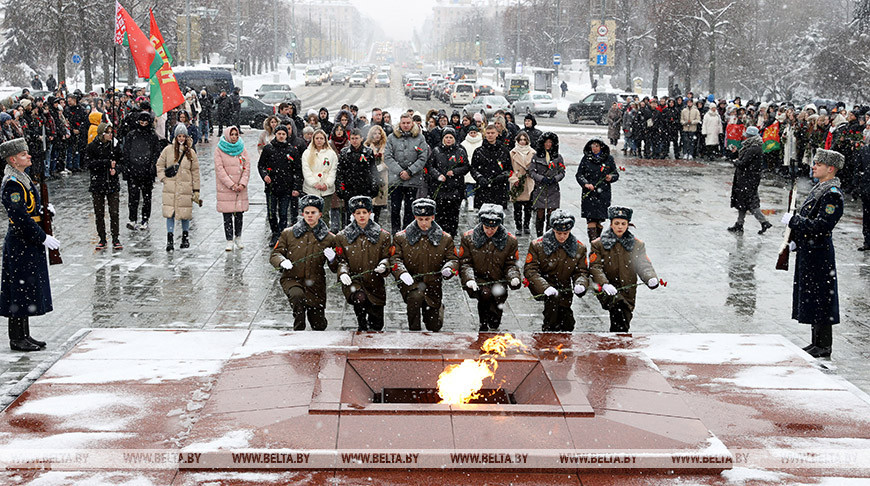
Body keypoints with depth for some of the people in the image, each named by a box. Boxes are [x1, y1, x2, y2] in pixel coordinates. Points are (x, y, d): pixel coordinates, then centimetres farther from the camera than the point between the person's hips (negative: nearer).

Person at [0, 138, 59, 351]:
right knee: (21, 287, -4)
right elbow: (21, 218, -23)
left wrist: (43, 209, 7)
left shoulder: (22, 179, 13)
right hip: (20, 243, -10)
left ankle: (24, 335, 21)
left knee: (27, 288, 14)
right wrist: (43, 238, -21)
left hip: (28, 243, 10)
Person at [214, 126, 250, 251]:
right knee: (227, 216, -3)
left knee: (239, 214, 5)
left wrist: (242, 184, -9)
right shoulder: (219, 150, -1)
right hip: (225, 188, -3)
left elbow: (247, 167, 4)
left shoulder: (242, 149, 8)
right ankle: (229, 240, 2)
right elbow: (220, 169, -7)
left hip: (241, 188, 3)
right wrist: (231, 185, -14)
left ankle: (238, 237, 19)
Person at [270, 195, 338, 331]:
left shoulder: (329, 238, 4)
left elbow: (335, 269, 7)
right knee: (297, 296, -37)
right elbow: (274, 255, 7)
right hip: (292, 279, -1)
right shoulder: (288, 234, 5)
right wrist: (282, 261, -17)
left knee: (319, 326, 4)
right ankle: (298, 331, -21)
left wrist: (332, 259, -17)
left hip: (315, 284, 1)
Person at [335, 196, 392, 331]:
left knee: (377, 325, 1)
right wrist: (343, 272, -16)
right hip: (353, 281, -1)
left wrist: (383, 265, -18)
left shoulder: (383, 236, 6)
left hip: (375, 283, 1)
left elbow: (386, 257, 6)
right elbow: (341, 260, 5)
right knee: (359, 298, -36)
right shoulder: (342, 237, 6)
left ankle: (371, 323, 39)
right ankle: (361, 325, -8)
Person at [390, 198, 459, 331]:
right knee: (416, 294, -40)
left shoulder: (445, 239, 2)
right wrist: (402, 272, -27)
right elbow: (395, 258, -6)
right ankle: (414, 330, -20)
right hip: (410, 283, -2)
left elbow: (453, 259, 3)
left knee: (434, 327, 9)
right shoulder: (402, 237, -2)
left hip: (433, 286, 2)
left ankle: (438, 308, 47)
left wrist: (448, 268, -22)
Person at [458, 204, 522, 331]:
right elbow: (465, 263, 1)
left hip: (498, 281, 1)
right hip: (478, 280, -1)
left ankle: (494, 327, -4)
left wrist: (514, 277, -15)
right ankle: (483, 325, -11)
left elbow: (510, 264, 7)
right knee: (485, 294, -33)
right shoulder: (468, 238, 0)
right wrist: (469, 279, -18)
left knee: (500, 294, -30)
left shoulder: (510, 240, 3)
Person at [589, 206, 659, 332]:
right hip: (606, 292, -3)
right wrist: (604, 284, -27)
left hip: (627, 293, 3)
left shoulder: (637, 245, 10)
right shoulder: (598, 244, 3)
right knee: (618, 304, -34)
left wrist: (651, 278, -21)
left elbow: (644, 265, 3)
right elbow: (595, 267, -7)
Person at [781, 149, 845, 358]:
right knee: (811, 298, 15)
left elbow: (821, 226, -24)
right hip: (808, 250, 10)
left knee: (820, 299, -3)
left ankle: (824, 347, 5)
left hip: (819, 254, -10)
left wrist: (793, 220, -19)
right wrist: (795, 241, 14)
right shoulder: (820, 188, 13)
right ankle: (817, 342, 24)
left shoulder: (832, 194, -17)